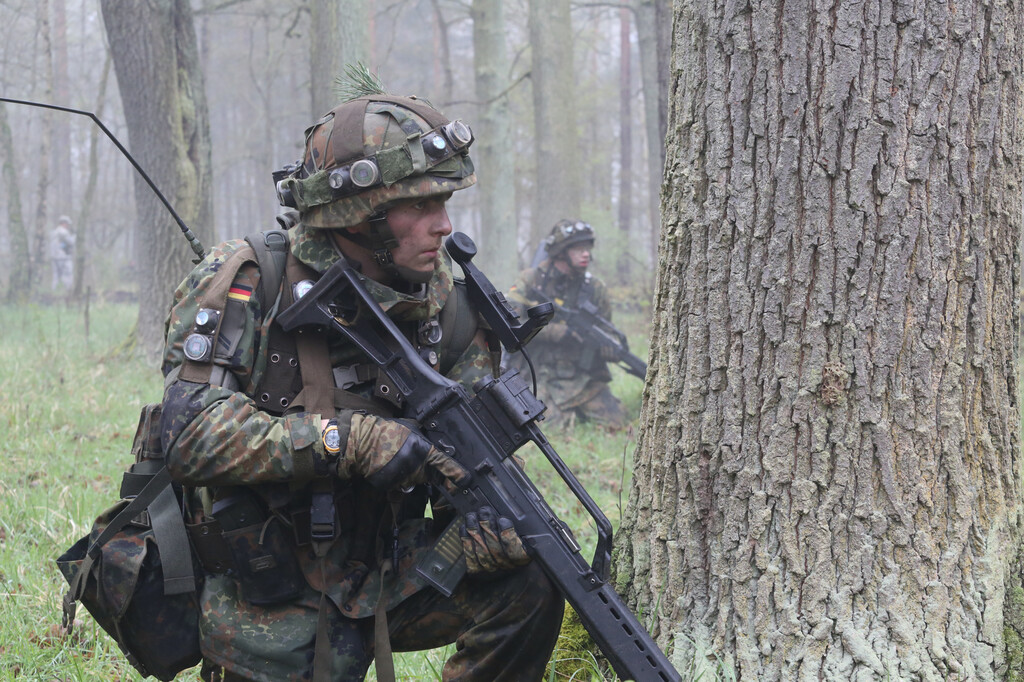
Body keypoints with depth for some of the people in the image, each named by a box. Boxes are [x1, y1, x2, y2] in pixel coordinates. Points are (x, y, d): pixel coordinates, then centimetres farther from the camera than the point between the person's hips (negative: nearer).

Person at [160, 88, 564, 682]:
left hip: (382, 578, 5)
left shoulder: (440, 302, 0)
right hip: (269, 609, -5)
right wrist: (351, 440, -32)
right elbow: (191, 436, -27)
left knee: (525, 586, -15)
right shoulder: (245, 288, -16)